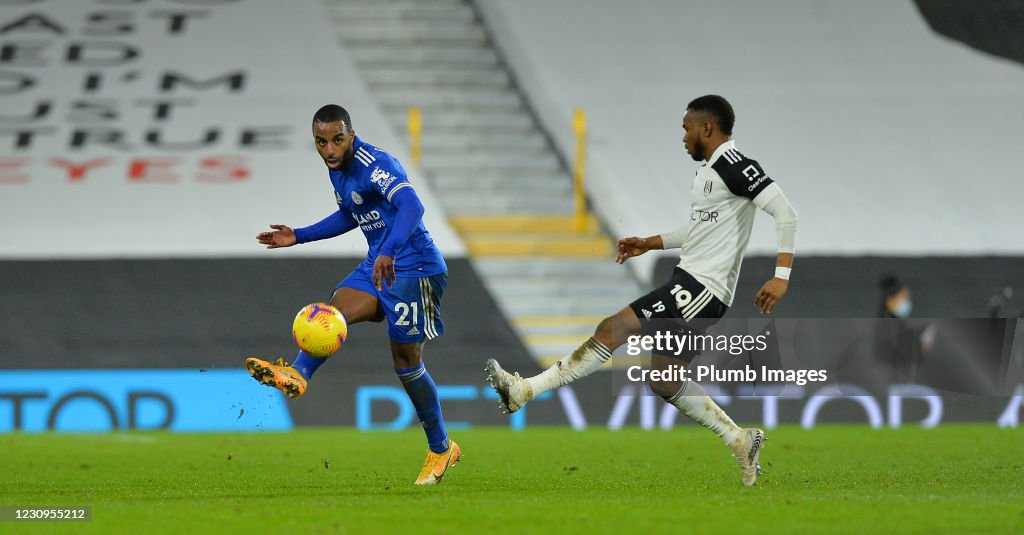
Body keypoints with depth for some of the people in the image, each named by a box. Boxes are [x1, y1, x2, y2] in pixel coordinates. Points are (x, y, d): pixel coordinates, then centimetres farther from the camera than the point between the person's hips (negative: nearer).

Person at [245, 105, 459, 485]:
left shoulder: (376, 165, -22)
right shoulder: (337, 169, 8)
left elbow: (412, 206, -40)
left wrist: (388, 251, -55)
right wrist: (298, 237, 21)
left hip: (414, 267, -8)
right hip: (378, 265, 8)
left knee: (406, 361, -3)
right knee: (336, 310, -19)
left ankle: (441, 449, 10)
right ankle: (296, 376, -36)